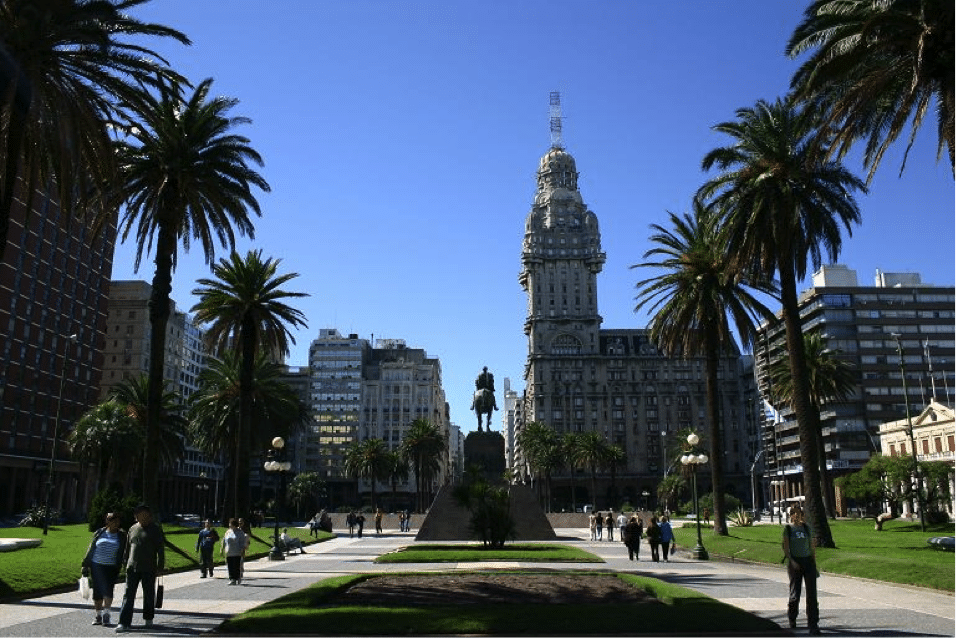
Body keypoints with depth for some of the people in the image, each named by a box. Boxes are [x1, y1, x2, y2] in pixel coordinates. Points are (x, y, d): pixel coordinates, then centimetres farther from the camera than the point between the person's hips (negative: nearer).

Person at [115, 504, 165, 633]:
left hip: (148, 569, -3)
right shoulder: (133, 528, 10)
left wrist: (160, 568, -6)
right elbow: (128, 548, 19)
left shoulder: (155, 529, -1)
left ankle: (148, 619, 24)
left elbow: (161, 550, -2)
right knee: (129, 595, -3)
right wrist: (125, 563, 14)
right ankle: (124, 623, -4)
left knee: (149, 595, 8)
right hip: (132, 568, 3)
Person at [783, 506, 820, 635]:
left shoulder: (806, 527, 10)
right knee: (795, 594, 1)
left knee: (812, 594, -6)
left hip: (808, 561, 2)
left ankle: (813, 625, -4)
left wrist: (814, 565, 10)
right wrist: (791, 561, -18)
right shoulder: (787, 528, 2)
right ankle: (792, 617, 29)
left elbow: (811, 546, 13)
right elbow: (786, 547, -4)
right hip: (794, 562, -2)